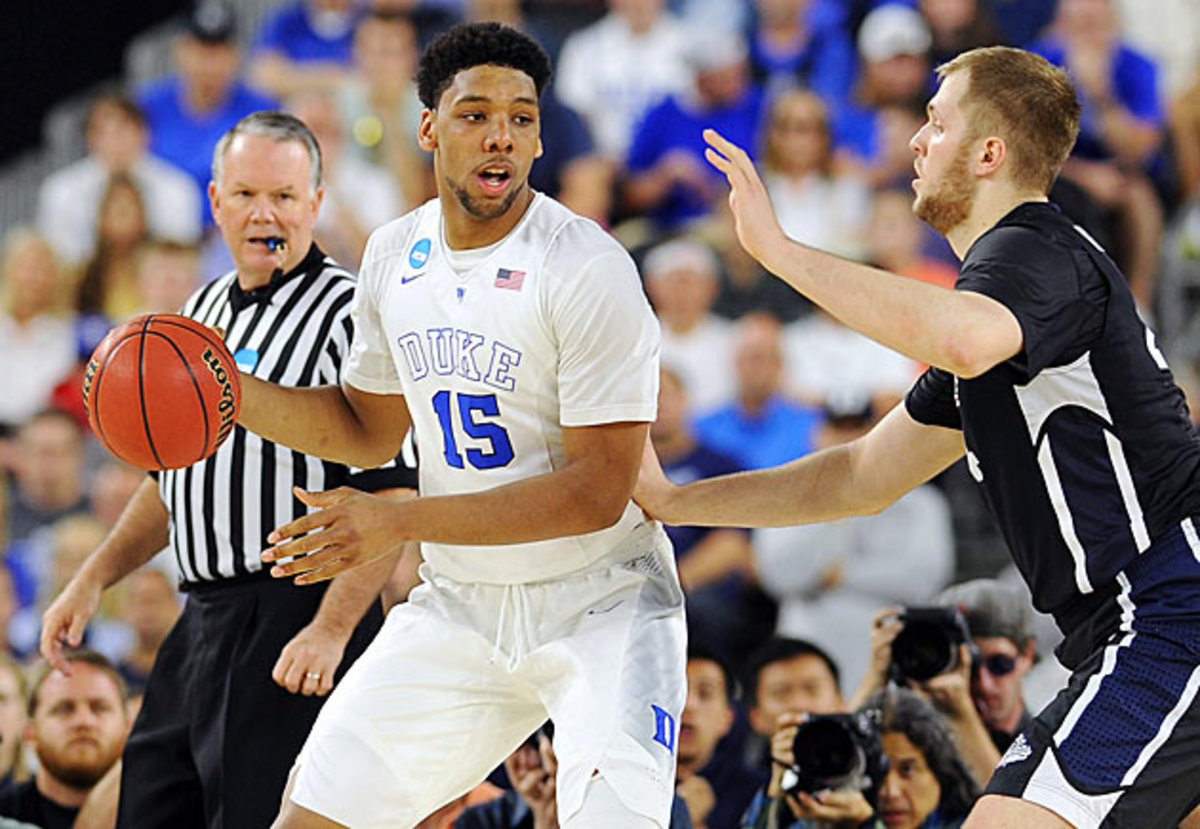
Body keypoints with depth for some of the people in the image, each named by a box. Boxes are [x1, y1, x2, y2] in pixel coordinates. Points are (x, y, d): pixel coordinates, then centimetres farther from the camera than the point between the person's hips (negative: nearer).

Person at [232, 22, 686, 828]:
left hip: (600, 603, -6)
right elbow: (369, 429, 19)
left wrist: (401, 524, -26)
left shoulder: (587, 268, -18)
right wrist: (229, 391, 2)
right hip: (461, 604, 6)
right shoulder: (394, 256, 3)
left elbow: (598, 492, -22)